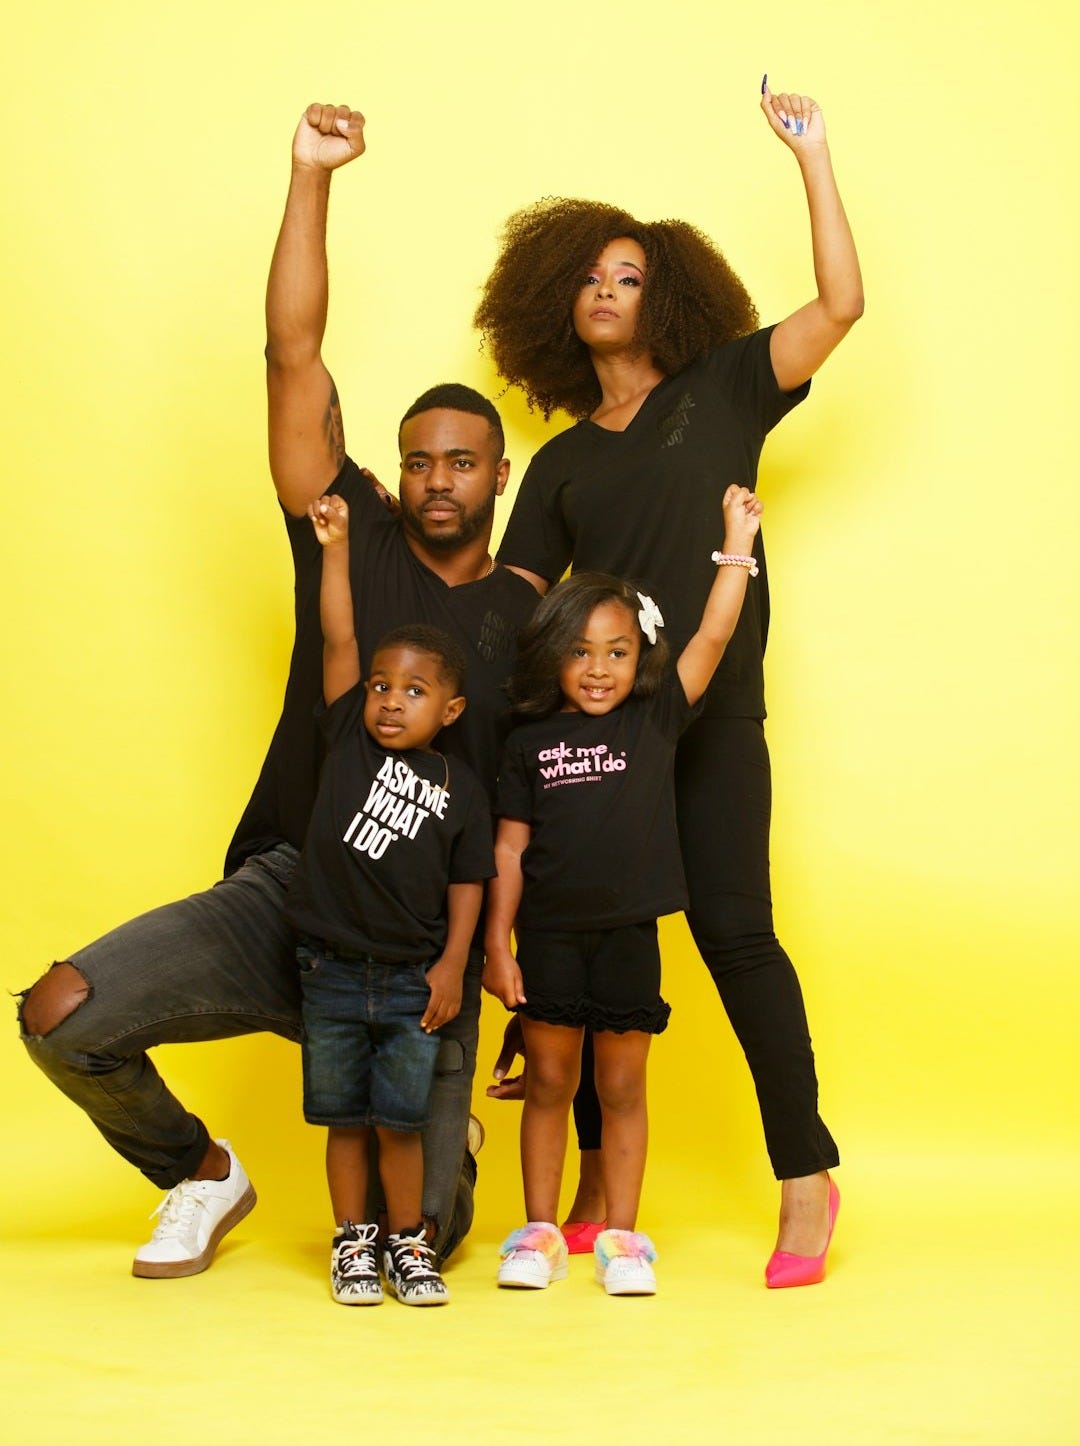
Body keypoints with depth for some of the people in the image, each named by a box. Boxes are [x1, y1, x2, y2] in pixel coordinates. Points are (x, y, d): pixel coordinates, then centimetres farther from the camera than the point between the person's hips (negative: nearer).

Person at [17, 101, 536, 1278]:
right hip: (287, 887, 1)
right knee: (60, 1012, -21)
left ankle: (445, 1163, 33)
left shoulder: (532, 618, 6)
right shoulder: (352, 541, 4)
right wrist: (311, 176, -10)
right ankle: (201, 1176, 10)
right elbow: (294, 356, -4)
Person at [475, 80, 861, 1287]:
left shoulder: (723, 389, 12)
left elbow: (840, 304, 1)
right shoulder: (561, 463, 19)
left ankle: (806, 1176, -2)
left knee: (732, 927, -10)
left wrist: (810, 155, -1)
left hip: (711, 711, -3)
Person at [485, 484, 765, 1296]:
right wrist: (498, 944, 0)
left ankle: (622, 1236, 18)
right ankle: (541, 1231, 20)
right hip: (549, 933, 0)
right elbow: (510, 849, 4)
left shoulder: (655, 719, 2)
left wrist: (738, 536, -7)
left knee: (622, 1086, 8)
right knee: (549, 1082, 9)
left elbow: (715, 635, -5)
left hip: (629, 932, 0)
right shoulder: (531, 742, 2)